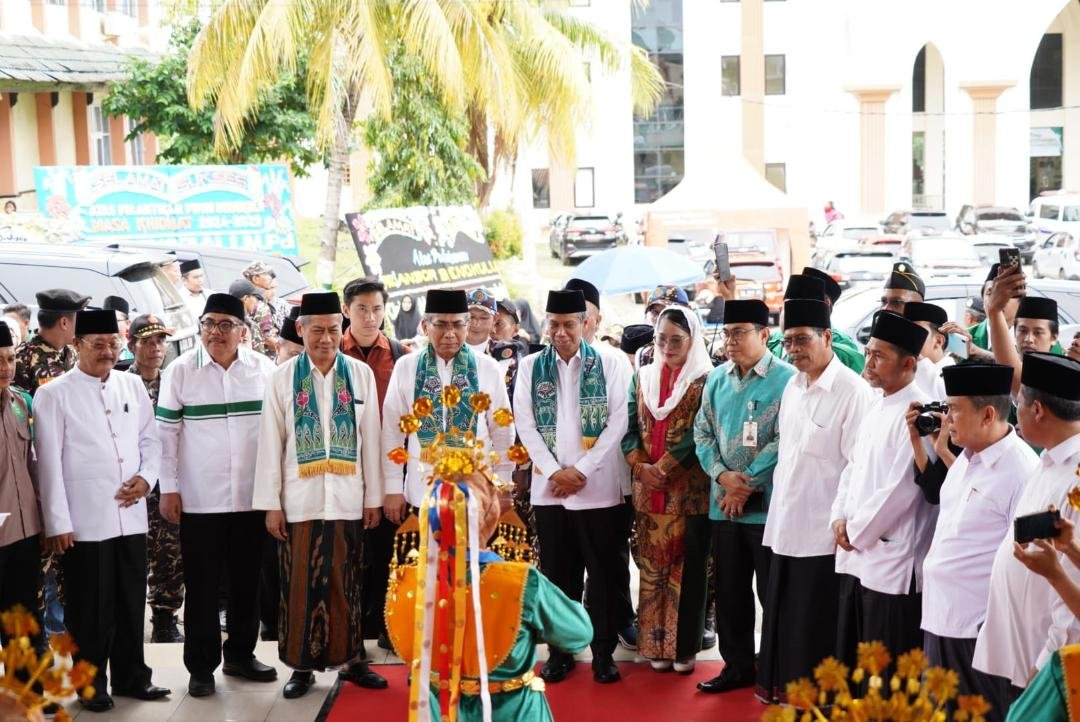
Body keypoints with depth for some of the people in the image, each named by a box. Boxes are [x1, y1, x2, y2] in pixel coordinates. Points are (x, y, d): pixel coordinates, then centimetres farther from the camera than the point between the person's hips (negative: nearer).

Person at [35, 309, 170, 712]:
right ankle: (91, 685, 18)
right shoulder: (54, 394, -4)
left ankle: (131, 676, 26)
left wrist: (146, 477, -4)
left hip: (131, 516, 4)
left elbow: (151, 439, 16)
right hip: (85, 520, -4)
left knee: (131, 601, 12)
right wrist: (57, 522, -10)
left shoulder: (133, 386, 9)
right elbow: (49, 462, -6)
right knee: (91, 608, 4)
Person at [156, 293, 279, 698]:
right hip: (199, 499, -2)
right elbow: (166, 432, 0)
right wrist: (168, 488, -3)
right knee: (202, 585, 5)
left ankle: (240, 655, 27)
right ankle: (201, 666, 15)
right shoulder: (180, 371, -2)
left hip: (252, 496, 2)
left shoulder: (263, 369, 1)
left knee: (246, 581, 12)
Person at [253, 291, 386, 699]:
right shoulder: (283, 378, 1)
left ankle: (351, 659, 18)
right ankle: (302, 664, 13)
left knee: (346, 584, 7)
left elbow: (370, 440, 5)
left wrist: (374, 497, 4)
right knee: (301, 584, 3)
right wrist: (270, 504, -2)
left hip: (347, 500, 1)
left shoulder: (361, 374, 4)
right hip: (299, 501, -1)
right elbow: (270, 443, 1)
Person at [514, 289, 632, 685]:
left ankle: (603, 651, 13)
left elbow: (618, 422, -5)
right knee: (557, 572, 7)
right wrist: (555, 471, -8)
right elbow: (525, 424, 2)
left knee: (605, 572, 2)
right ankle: (559, 649, 18)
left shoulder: (611, 364, 1)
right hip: (549, 487, 2)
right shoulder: (530, 366, 7)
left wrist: (581, 470, -10)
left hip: (600, 487, -2)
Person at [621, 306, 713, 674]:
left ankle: (684, 645, 10)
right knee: (653, 564, 7)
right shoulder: (643, 377, 12)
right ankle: (656, 643, 14)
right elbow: (630, 427, 7)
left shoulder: (706, 380, -4)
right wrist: (641, 467, -8)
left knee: (688, 565, 2)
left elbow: (699, 433, -11)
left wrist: (664, 468, -14)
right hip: (648, 489, 4)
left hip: (690, 489, -4)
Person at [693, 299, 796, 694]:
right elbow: (702, 432, 9)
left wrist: (747, 483, -13)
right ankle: (737, 665, 25)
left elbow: (783, 441, -14)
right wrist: (722, 475, -7)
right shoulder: (717, 378, 9)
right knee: (728, 590, 13)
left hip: (768, 504, -6)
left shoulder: (786, 379, -10)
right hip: (723, 504, 6)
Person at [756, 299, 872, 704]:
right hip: (785, 525, 7)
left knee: (814, 625, 2)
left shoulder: (852, 390, -14)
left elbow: (858, 465, -16)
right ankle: (781, 688, 28)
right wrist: (779, 507, 16)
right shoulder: (792, 387, 11)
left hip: (822, 531, -7)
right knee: (782, 615, 15)